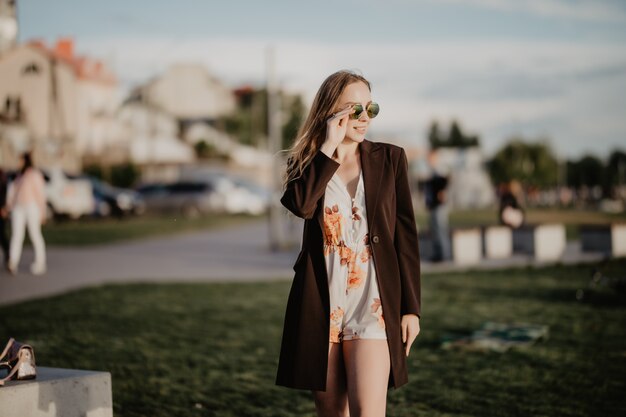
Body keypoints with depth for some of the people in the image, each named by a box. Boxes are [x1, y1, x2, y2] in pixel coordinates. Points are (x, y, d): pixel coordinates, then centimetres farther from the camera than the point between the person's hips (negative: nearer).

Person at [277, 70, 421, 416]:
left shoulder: (390, 158, 5)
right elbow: (301, 205, -17)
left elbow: (405, 235, 4)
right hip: (321, 303, 1)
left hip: (373, 302, -1)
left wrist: (411, 307, 1)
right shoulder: (306, 164, 7)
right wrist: (328, 148, -13)